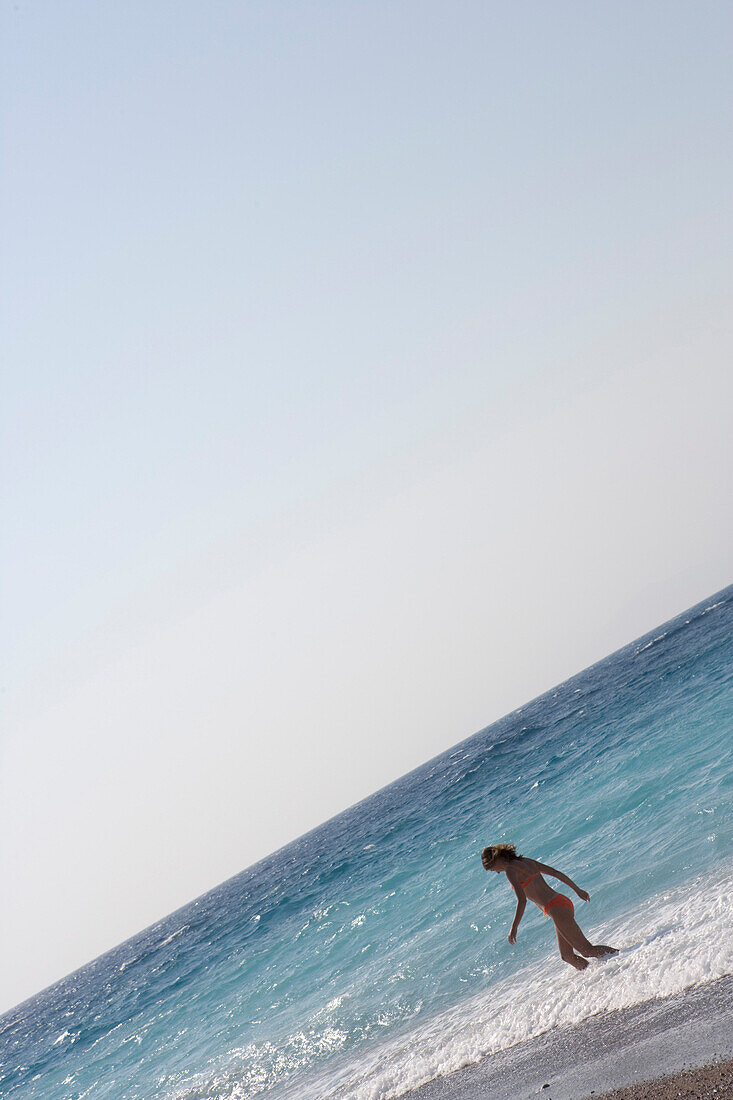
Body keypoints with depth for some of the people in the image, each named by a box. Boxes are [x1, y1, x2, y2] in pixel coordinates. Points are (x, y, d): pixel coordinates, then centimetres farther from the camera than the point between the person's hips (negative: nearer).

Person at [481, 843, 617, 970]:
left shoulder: (510, 870, -7)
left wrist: (514, 928, -12)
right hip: (563, 901, 9)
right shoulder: (526, 861, 17)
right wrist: (578, 889, 26)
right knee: (567, 956, 15)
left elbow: (522, 900, -17)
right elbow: (556, 873, 20)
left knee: (587, 950, -6)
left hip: (556, 909, -9)